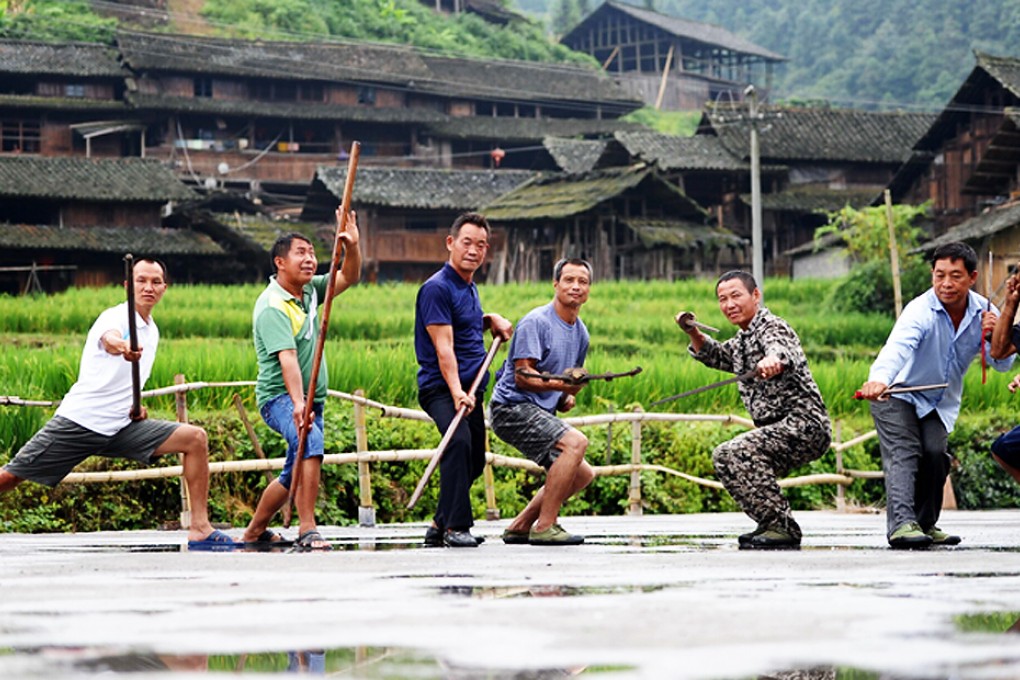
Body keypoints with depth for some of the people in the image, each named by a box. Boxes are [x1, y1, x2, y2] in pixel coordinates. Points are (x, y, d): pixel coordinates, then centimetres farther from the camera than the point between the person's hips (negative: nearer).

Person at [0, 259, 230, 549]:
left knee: (195, 438, -7)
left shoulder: (152, 331, 14)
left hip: (121, 427, 6)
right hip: (78, 421, -6)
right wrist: (123, 348, -59)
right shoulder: (115, 317, -9)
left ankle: (199, 530, -8)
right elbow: (109, 340, -36)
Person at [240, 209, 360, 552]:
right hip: (279, 397, -9)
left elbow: (348, 277, 13)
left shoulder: (309, 290, 7)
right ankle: (307, 531, -36)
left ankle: (255, 532, 33)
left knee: (294, 474, 15)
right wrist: (297, 404, -41)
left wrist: (352, 245, -8)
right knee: (311, 441, -34)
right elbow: (287, 358, -30)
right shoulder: (272, 307, -18)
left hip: (311, 399, 9)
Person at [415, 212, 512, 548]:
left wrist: (492, 319, 14)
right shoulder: (437, 288, -12)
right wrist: (456, 392, -31)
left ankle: (440, 526, 25)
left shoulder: (469, 287, 15)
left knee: (474, 460, 13)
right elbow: (443, 347, -21)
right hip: (440, 387, -9)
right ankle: (455, 526, -29)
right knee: (459, 442, -29)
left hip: (472, 388, 9)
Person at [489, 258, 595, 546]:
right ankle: (544, 527, -23)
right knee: (576, 442, -27)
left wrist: (568, 396, 5)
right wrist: (557, 384, -35)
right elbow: (523, 376, -19)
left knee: (583, 474, 8)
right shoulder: (536, 322, -13)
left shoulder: (580, 332, 14)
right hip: (512, 406, -10)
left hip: (541, 413, 10)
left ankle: (520, 526, 13)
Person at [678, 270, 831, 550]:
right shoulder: (742, 340, 18)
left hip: (805, 424, -11)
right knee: (724, 458, 22)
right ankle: (773, 525, 19)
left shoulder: (773, 328, -11)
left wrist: (772, 360, -59)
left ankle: (782, 527, -25)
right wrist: (693, 333, 18)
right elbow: (716, 356, 37)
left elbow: (783, 350, -35)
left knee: (737, 453, -26)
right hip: (781, 429, 11)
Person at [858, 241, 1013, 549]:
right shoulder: (920, 311, -27)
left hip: (941, 403, 5)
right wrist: (878, 379, -67)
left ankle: (925, 524, 6)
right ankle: (901, 524, -36)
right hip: (897, 396, -5)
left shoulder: (984, 312, -8)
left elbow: (1003, 364, -3)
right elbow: (897, 347, -46)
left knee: (935, 454, -12)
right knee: (904, 454, -22)